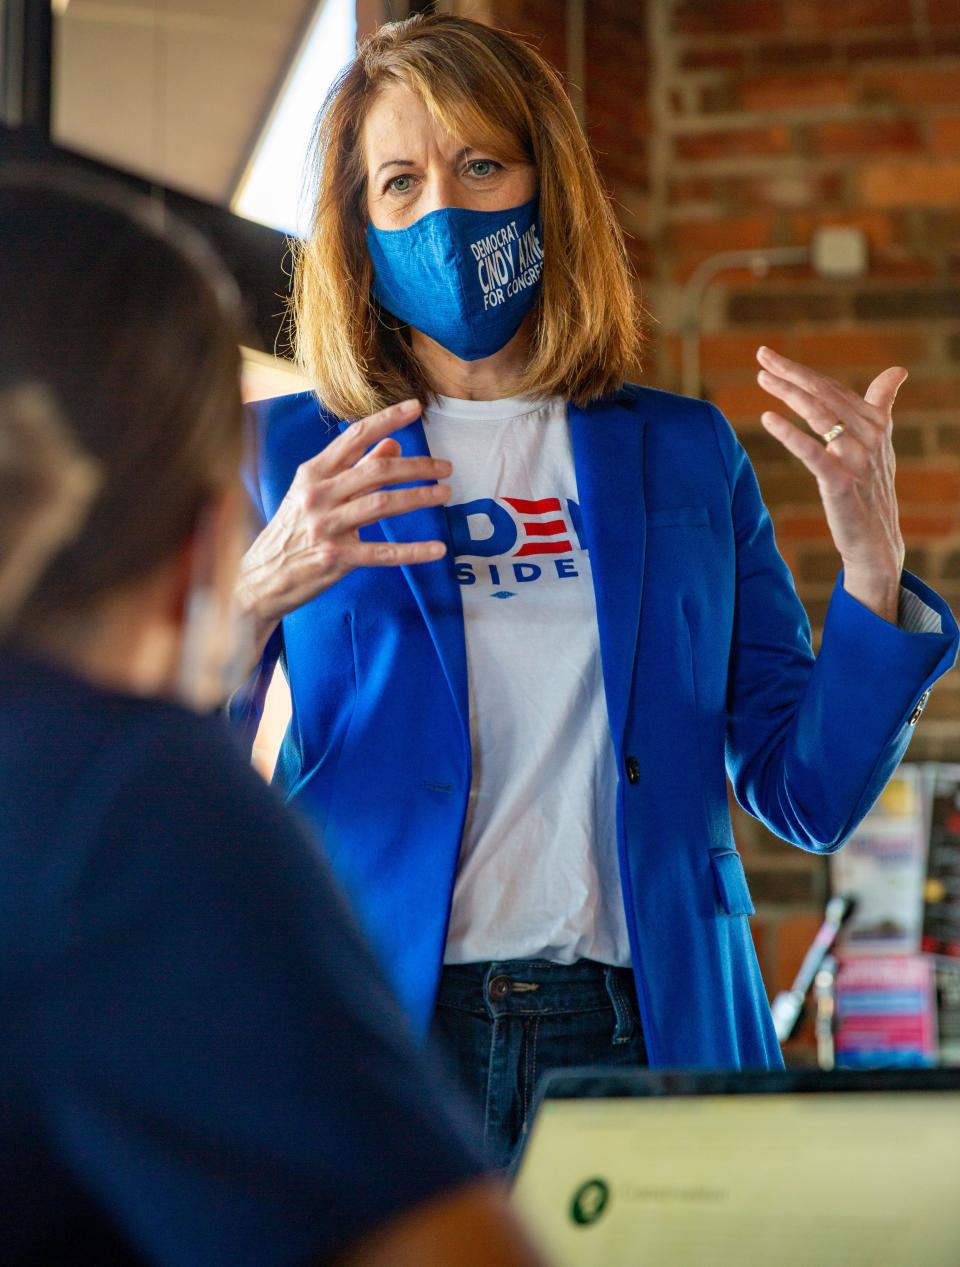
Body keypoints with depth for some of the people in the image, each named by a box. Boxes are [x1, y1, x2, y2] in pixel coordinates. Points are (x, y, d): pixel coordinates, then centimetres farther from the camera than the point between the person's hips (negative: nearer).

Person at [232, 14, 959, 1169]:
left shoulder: (687, 455, 12)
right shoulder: (282, 456, 6)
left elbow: (808, 798, 8)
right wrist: (251, 595, -19)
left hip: (648, 1030, 2)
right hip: (380, 1037, -1)